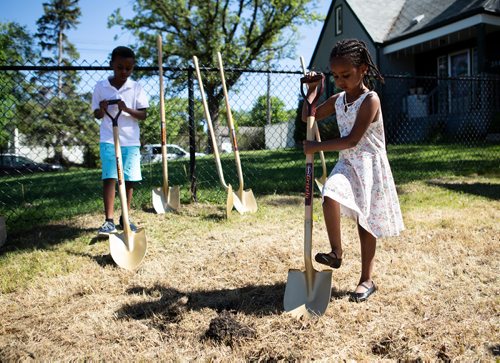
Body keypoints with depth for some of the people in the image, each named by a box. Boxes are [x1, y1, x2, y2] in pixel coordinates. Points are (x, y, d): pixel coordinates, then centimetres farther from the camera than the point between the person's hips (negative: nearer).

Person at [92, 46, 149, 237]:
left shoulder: (136, 88, 2)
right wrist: (102, 110, -16)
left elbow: (143, 115, -2)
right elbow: (97, 115, 7)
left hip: (131, 140, 1)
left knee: (129, 179, 4)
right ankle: (109, 220, -4)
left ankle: (125, 218, 17)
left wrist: (127, 109, -20)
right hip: (108, 140, -1)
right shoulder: (101, 86, 2)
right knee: (109, 178, -9)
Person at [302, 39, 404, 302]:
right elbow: (308, 117, 17)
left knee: (365, 223, 4)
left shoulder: (370, 100, -16)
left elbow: (352, 140, -23)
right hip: (347, 164, 5)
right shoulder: (337, 99, 6)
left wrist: (316, 147, -22)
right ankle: (336, 252, -11)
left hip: (369, 166, -5)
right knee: (330, 194, -27)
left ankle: (367, 279, 19)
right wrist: (311, 90, 3)